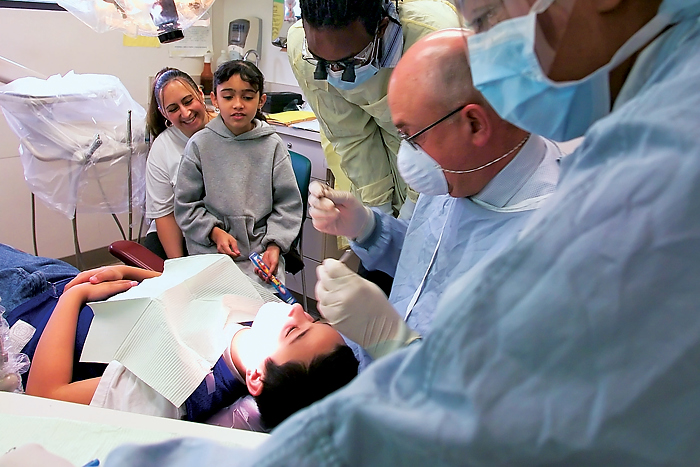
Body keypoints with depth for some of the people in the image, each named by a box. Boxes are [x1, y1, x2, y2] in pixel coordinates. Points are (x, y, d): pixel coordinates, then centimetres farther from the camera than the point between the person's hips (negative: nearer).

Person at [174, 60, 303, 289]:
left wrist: (274, 246, -10)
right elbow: (186, 204, 6)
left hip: (261, 251, 0)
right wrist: (214, 232, -9)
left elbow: (287, 204, 2)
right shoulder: (200, 144, 2)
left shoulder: (273, 145, 2)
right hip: (210, 250, 0)